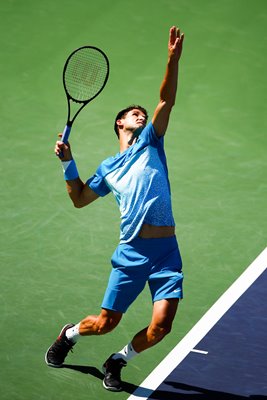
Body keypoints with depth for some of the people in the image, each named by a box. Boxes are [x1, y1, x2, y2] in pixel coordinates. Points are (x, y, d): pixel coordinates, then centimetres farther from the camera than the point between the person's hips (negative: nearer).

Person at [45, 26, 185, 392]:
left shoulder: (150, 142, 15)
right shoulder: (108, 168, 17)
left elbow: (167, 100, 3)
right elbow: (79, 198, 20)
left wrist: (173, 60, -10)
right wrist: (68, 162, 9)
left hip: (166, 251, 0)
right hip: (132, 251, 0)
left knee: (161, 327, -11)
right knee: (105, 323, 4)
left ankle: (118, 361, 17)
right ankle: (69, 334, 38)